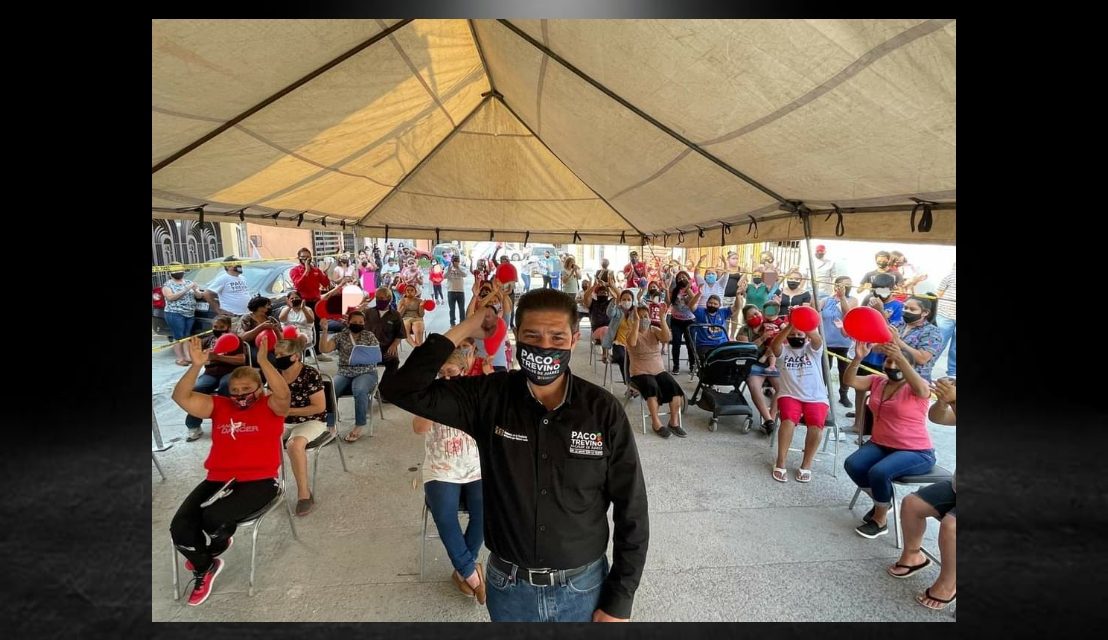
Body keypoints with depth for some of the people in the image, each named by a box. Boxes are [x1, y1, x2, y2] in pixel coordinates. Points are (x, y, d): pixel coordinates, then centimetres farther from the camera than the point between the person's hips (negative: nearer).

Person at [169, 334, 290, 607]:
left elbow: (283, 394, -25)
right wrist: (196, 365, -14)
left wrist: (263, 361, -35)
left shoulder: (271, 407, -2)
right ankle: (205, 567, 23)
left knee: (213, 516, -26)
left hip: (259, 481, -5)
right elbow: (181, 397, 0)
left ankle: (217, 546, 16)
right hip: (218, 480, 5)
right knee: (179, 528, -10)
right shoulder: (218, 406, 11)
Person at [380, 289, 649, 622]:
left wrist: (618, 603, -6)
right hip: (509, 588, 1)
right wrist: (463, 331, -20)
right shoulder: (489, 397, -12)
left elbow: (631, 511, -8)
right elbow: (402, 389, -18)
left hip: (584, 587, -1)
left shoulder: (604, 410, -15)